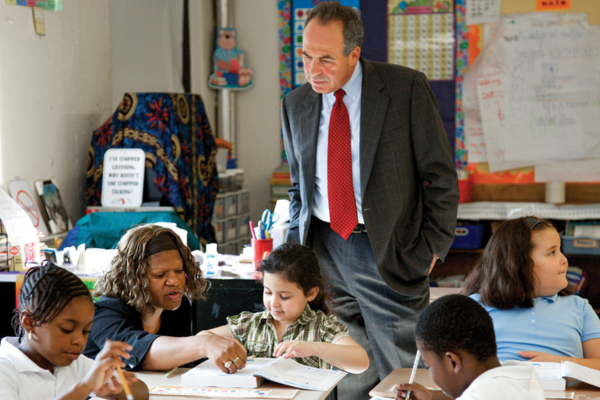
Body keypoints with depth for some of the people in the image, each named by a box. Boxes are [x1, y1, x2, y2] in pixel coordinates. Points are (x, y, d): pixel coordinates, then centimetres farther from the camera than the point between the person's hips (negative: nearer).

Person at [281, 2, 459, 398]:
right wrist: (296, 248, 8)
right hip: (322, 252, 3)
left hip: (389, 254, -3)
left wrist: (431, 247, -6)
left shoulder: (407, 88, -5)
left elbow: (441, 177, -2)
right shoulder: (295, 104, 8)